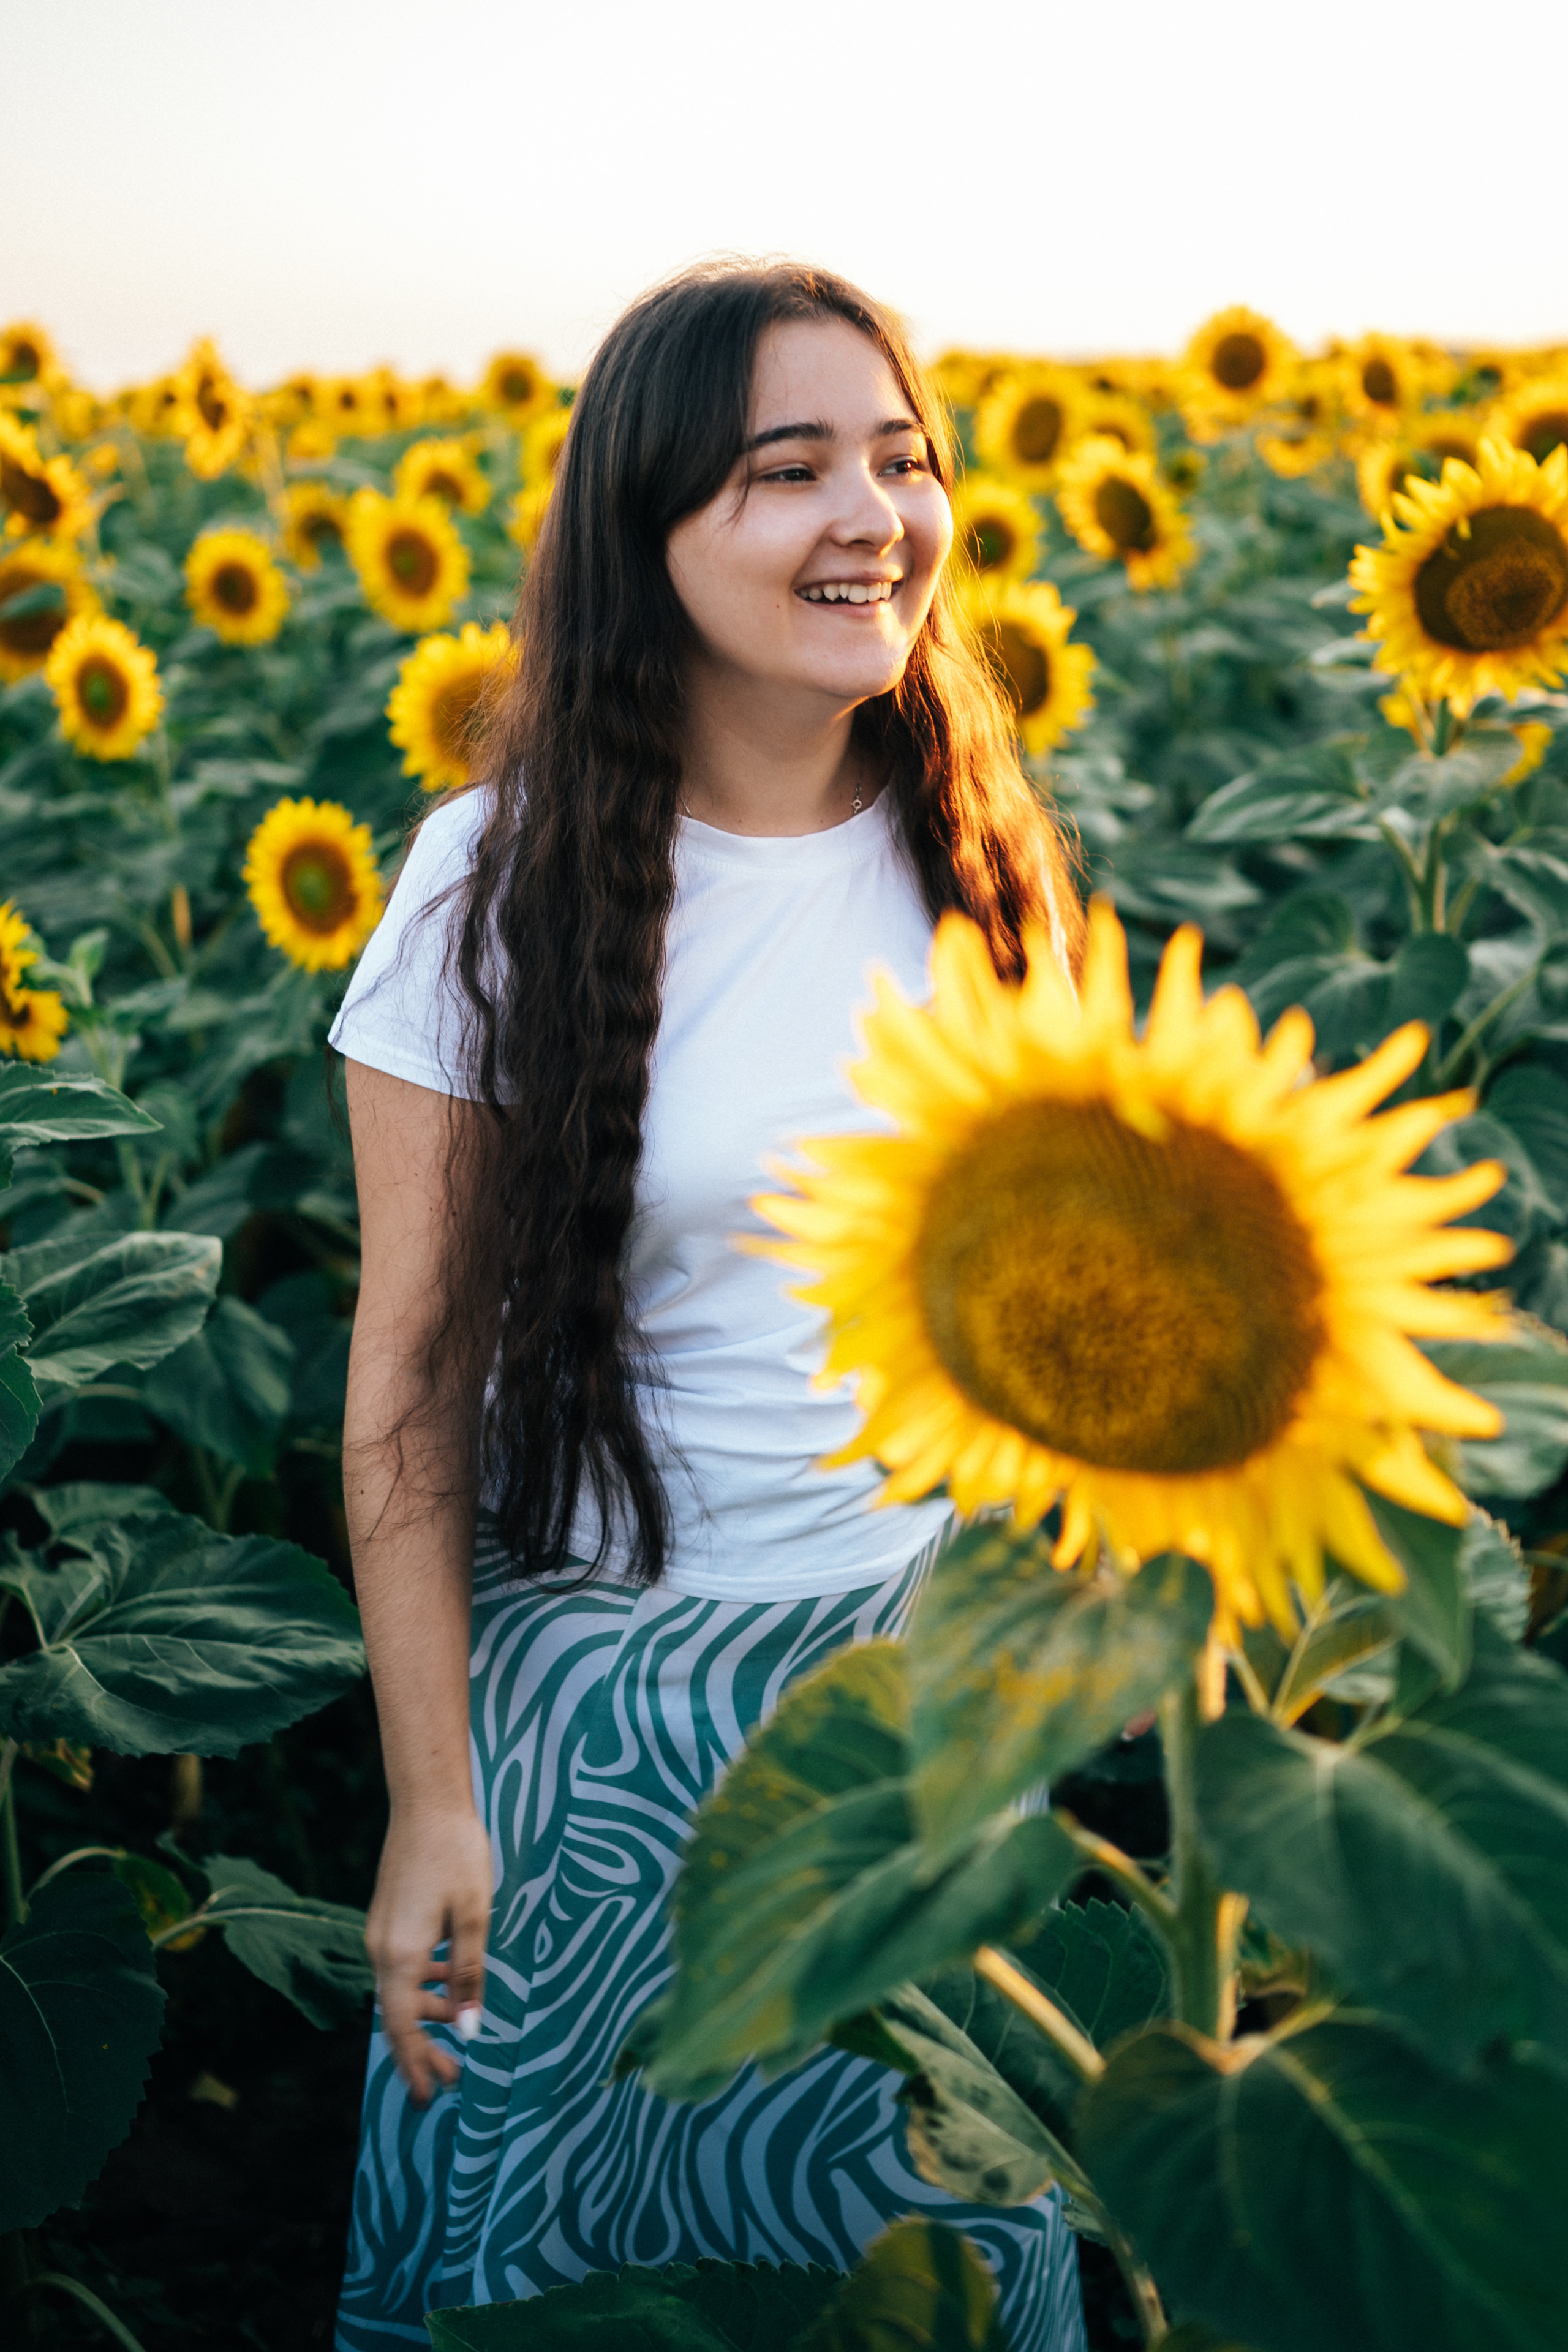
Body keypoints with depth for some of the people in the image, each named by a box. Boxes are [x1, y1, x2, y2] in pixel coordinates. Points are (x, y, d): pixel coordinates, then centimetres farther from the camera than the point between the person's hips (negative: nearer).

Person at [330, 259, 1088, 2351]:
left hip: (939, 1646, 3)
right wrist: (429, 1804, -11)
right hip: (607, 1692, -3)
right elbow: (412, 1377, -12)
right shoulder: (502, 889, -15)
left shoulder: (974, 859, -4)